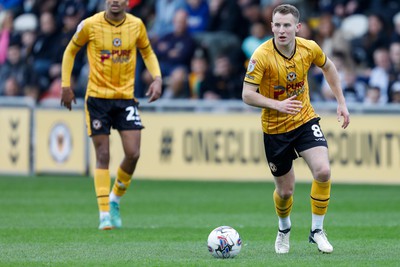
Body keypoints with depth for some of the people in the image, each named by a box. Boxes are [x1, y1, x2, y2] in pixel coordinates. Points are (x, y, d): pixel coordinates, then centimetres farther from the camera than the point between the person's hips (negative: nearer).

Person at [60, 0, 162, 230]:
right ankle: (104, 214, 1)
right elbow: (71, 51, 8)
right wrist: (66, 85, 3)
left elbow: (147, 52, 16)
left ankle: (115, 200, 18)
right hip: (97, 97, -2)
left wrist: (157, 78, 0)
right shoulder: (90, 25, -7)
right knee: (103, 156, -5)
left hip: (126, 97, 2)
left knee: (133, 154, -7)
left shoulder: (136, 25, -1)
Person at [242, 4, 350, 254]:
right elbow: (247, 95, -21)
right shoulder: (262, 56, -22)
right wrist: (277, 105, -36)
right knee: (285, 190, 7)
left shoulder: (309, 48, -10)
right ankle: (284, 229, 41)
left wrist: (341, 102, 9)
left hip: (305, 120, 2)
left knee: (323, 171, -20)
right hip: (275, 129, -2)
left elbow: (328, 67, 12)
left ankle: (317, 230, 0)